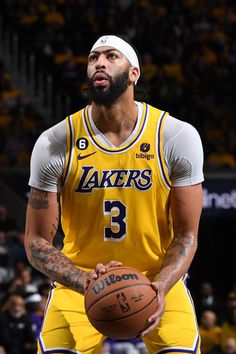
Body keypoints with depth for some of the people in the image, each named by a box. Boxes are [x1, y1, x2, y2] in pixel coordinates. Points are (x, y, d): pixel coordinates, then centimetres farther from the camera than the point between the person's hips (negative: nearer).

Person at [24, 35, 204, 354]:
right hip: (79, 278, 0)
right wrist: (85, 283, -26)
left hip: (158, 278, 0)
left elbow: (186, 236, -7)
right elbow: (37, 242, -8)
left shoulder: (178, 137, -11)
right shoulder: (55, 143, -11)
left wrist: (161, 287, -26)